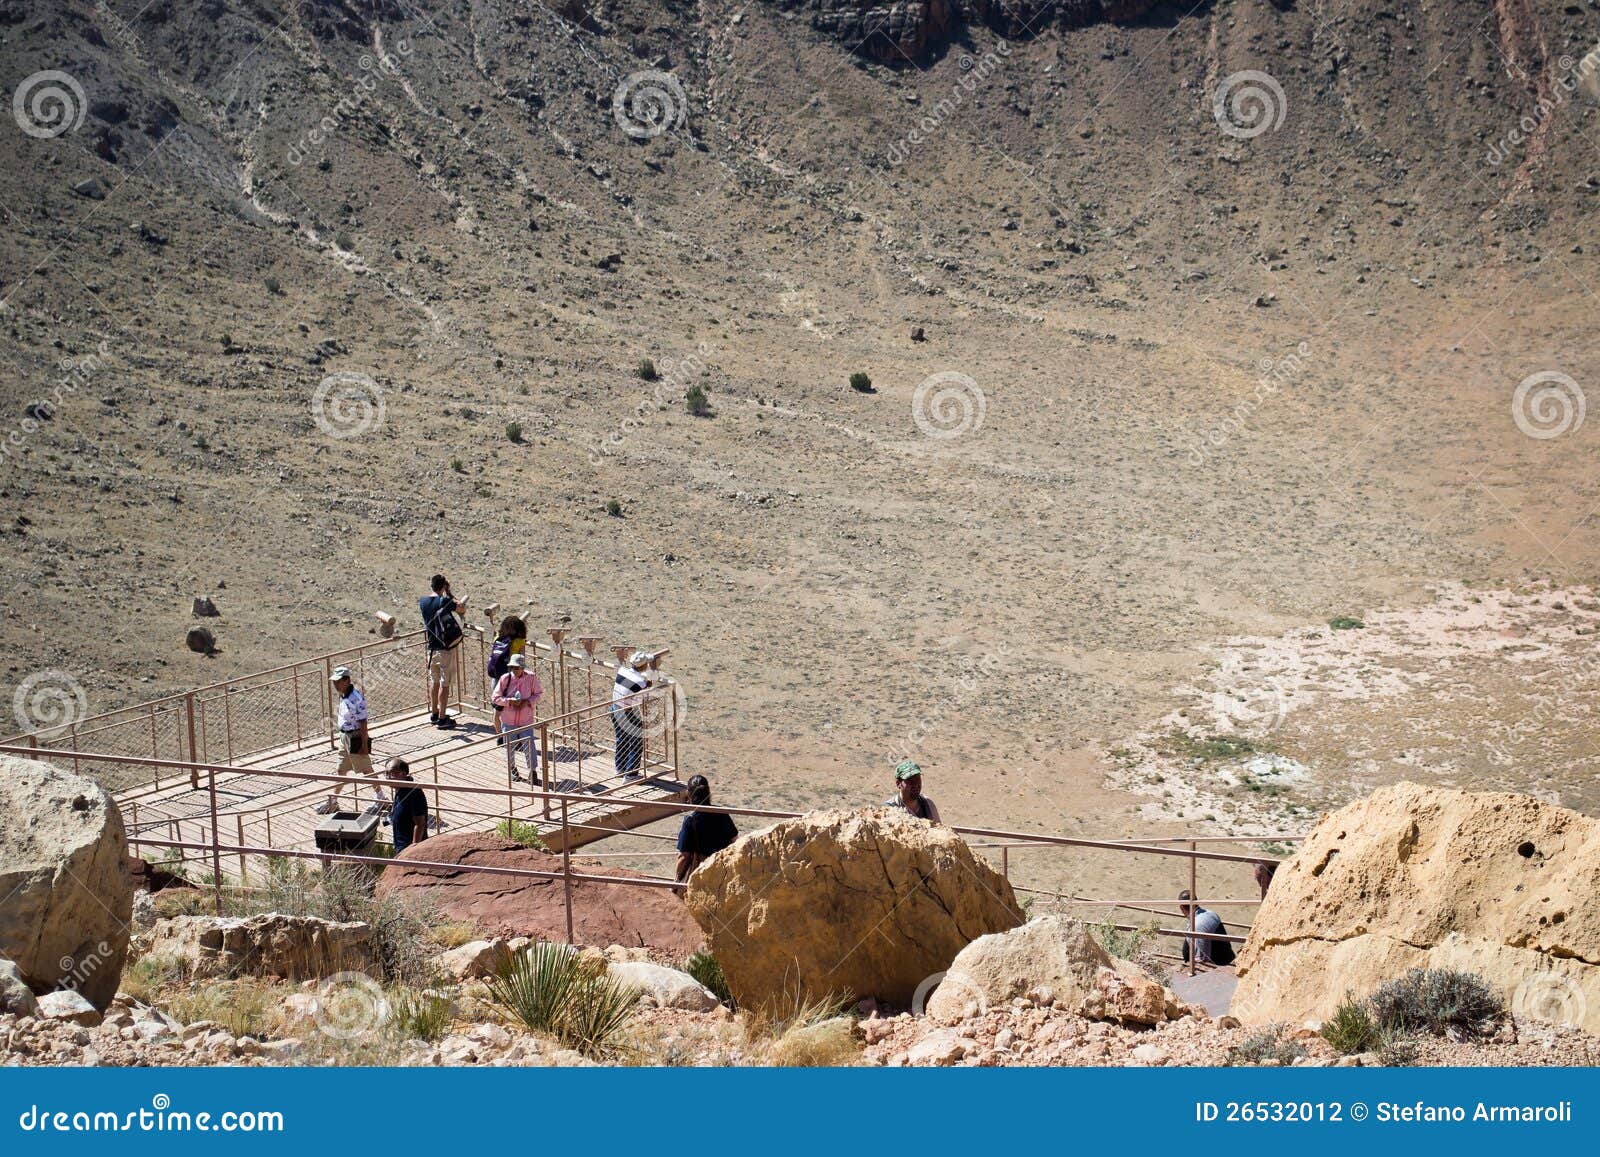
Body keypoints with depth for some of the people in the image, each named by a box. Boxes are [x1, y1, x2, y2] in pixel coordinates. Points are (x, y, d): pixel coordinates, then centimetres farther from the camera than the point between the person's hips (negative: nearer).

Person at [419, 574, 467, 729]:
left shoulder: (423, 601, 1)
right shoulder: (445, 601, -16)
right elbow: (462, 610, 0)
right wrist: (449, 593, 1)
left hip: (432, 648, 6)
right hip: (446, 648, -6)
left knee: (434, 681, 18)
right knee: (444, 684, -1)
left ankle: (434, 714, 27)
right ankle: (442, 718, 1)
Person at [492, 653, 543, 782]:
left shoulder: (531, 678, -10)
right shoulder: (505, 678, -10)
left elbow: (539, 693, 2)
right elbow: (496, 697, -5)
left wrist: (528, 701, -15)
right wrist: (509, 701, -20)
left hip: (526, 719, -1)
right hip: (508, 719, 1)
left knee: (529, 745, -4)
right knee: (510, 746, 12)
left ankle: (533, 771, 9)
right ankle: (512, 769, 33)